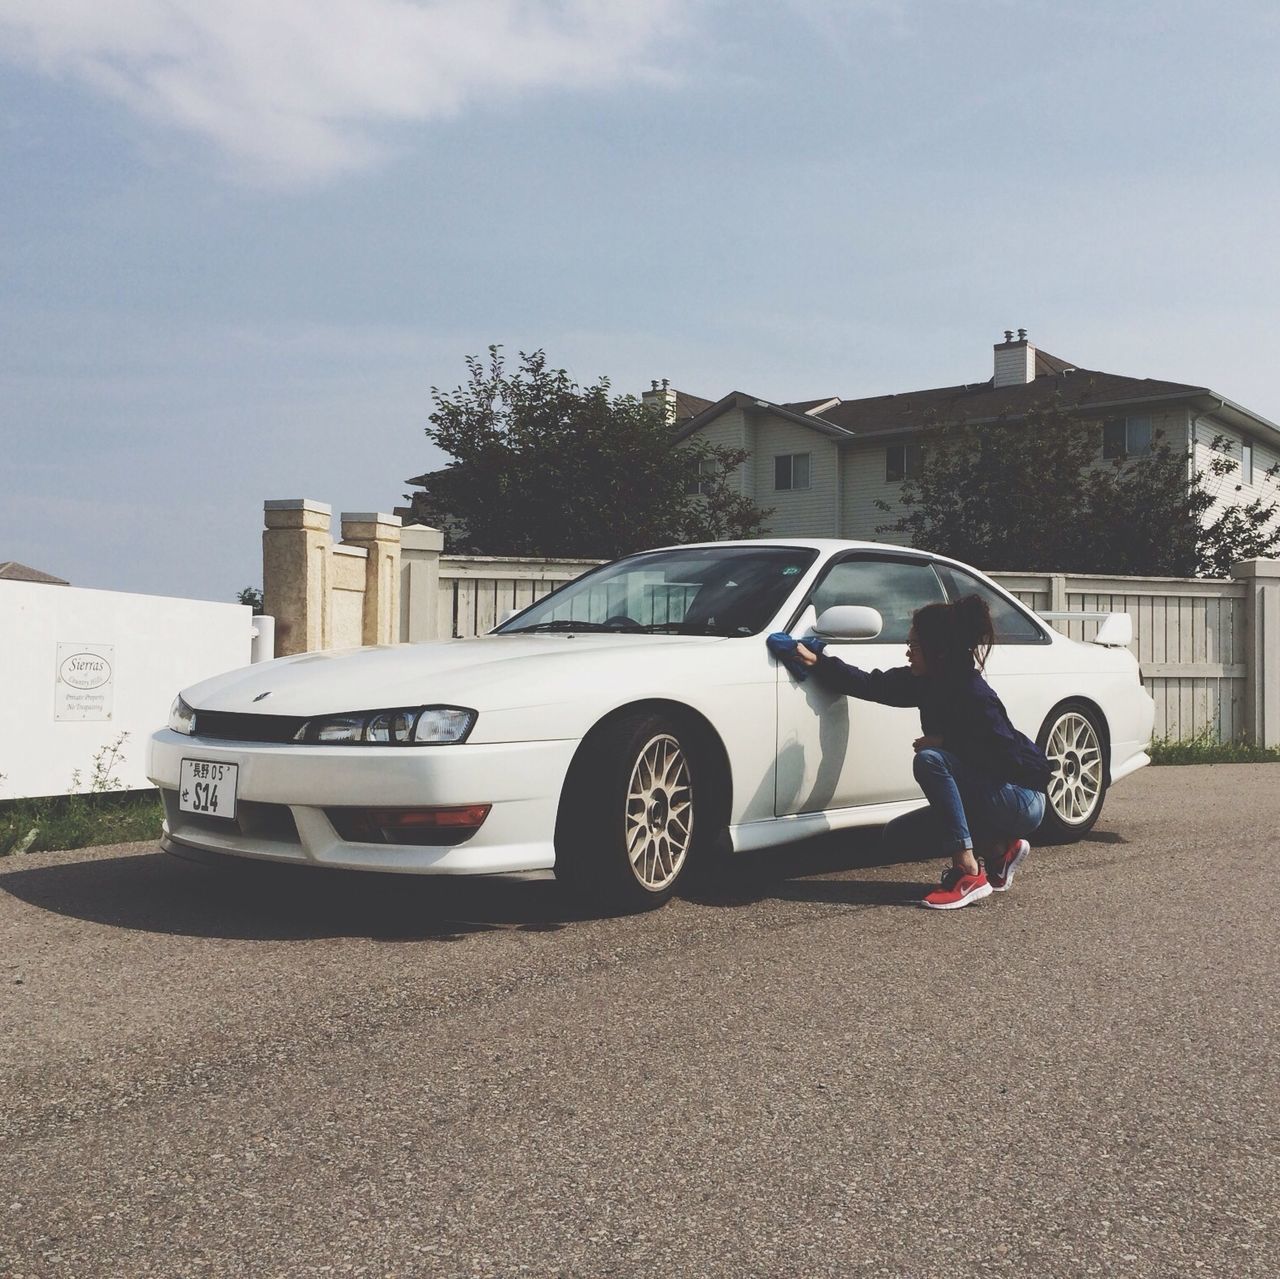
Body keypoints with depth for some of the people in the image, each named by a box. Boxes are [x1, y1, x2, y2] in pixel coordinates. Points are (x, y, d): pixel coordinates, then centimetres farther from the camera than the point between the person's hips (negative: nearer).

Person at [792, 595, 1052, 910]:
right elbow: (872, 685, 6)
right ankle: (998, 851, 7)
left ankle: (969, 874, -26)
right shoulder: (928, 683, -1)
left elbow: (1008, 757, -26)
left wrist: (944, 742, -21)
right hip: (986, 796, 9)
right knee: (897, 836, 4)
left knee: (929, 760, -29)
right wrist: (817, 661, 1)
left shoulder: (974, 695, -25)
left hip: (1023, 800, -9)